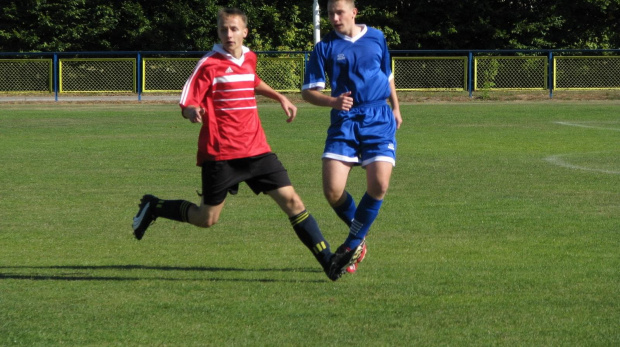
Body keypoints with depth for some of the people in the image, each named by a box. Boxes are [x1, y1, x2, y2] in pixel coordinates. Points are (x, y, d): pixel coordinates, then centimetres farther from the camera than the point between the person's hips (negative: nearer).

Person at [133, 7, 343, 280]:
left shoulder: (249, 58, 11)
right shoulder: (209, 65, -9)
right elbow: (186, 106, -10)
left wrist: (280, 98, 26)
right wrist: (194, 112, -33)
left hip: (256, 150, 5)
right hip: (220, 153, -5)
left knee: (291, 200, -6)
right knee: (207, 219, 3)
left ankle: (328, 261, -4)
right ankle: (153, 207, 27)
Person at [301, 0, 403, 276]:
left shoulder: (376, 38, 7)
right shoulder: (325, 47, 0)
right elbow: (308, 91, -3)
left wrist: (396, 107, 26)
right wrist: (333, 101, -21)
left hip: (379, 120, 1)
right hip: (344, 121, -1)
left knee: (378, 185, -16)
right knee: (332, 190, -13)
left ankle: (352, 245, 3)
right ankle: (360, 236, 16)